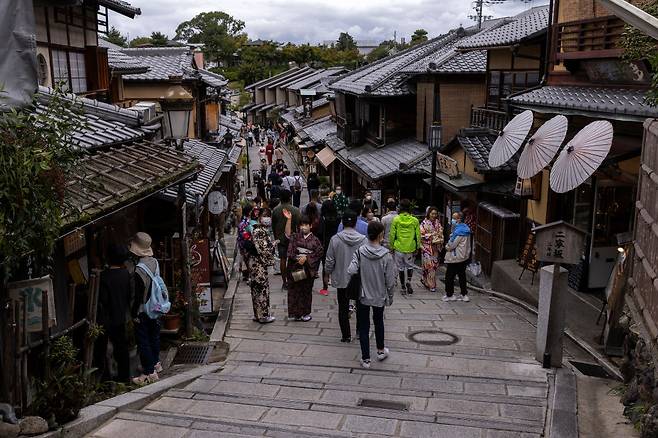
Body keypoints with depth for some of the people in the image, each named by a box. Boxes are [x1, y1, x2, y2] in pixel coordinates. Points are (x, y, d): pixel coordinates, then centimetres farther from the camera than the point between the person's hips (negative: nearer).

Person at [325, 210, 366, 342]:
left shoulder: (335, 239, -14)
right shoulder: (363, 240, -12)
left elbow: (329, 261, -8)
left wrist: (328, 273, 10)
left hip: (341, 279, -1)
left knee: (343, 308, 12)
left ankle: (346, 335, 17)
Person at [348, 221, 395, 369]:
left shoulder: (360, 252, -14)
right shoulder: (386, 255, -16)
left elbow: (351, 271, -22)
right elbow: (390, 280, -11)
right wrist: (390, 296, 5)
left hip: (363, 296, 0)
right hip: (380, 296, 0)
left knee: (364, 326, 10)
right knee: (379, 322, 24)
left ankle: (365, 359, 15)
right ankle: (381, 350, 40)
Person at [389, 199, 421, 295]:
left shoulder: (396, 219, -5)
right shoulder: (415, 220, -3)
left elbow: (392, 235, -2)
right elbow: (418, 235, 2)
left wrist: (392, 246, 9)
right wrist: (417, 247, 12)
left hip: (399, 247, -1)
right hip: (410, 248, 1)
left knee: (400, 268, 10)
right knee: (410, 266, 18)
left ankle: (403, 287, 14)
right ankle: (408, 281, -4)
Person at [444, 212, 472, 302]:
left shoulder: (459, 231, -21)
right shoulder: (465, 228, 10)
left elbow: (451, 245, -19)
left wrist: (447, 247, 0)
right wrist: (449, 246, 6)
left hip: (455, 258, -10)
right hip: (464, 257, 10)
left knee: (449, 277, 2)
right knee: (462, 275, 15)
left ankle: (449, 295, 9)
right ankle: (464, 295, 18)